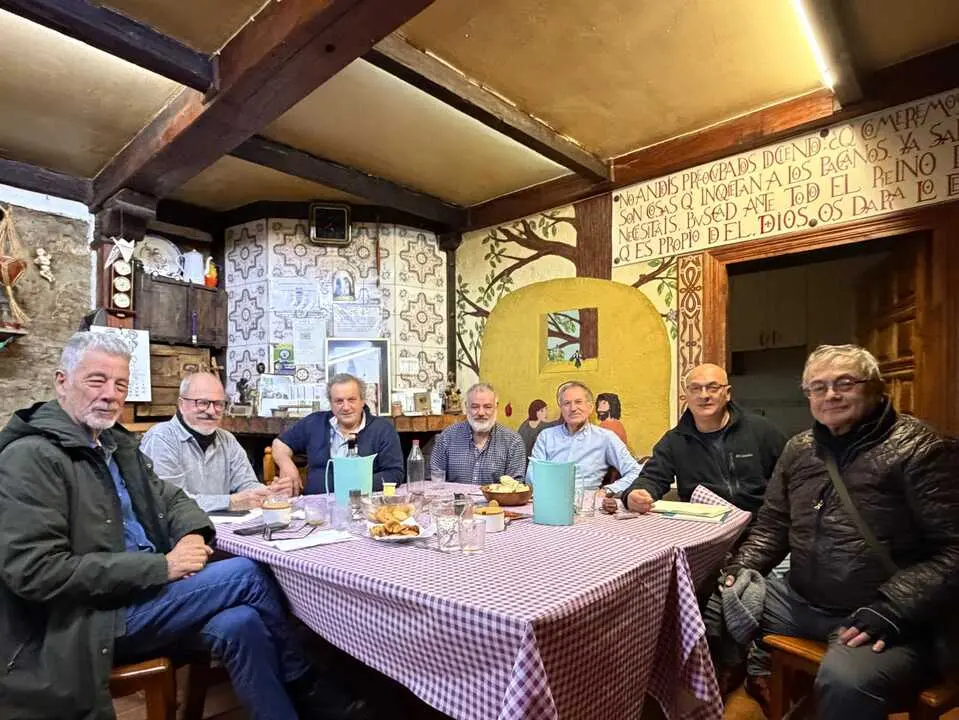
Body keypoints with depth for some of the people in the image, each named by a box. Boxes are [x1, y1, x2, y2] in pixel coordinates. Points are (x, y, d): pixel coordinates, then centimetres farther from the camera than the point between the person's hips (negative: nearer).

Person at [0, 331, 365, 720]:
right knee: (246, 574, -17)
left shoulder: (116, 444, 14)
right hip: (89, 619, -7)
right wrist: (161, 566, -21)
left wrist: (193, 533, -4)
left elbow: (171, 498, 21)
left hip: (138, 592, 7)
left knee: (241, 624, -18)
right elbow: (35, 571, -20)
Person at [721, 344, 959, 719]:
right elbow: (772, 525, 17)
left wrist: (891, 612, -23)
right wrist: (742, 566, 1)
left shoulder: (920, 448, -7)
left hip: (890, 619, -5)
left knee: (846, 683, -34)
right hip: (801, 600, 6)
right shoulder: (799, 449, 11)